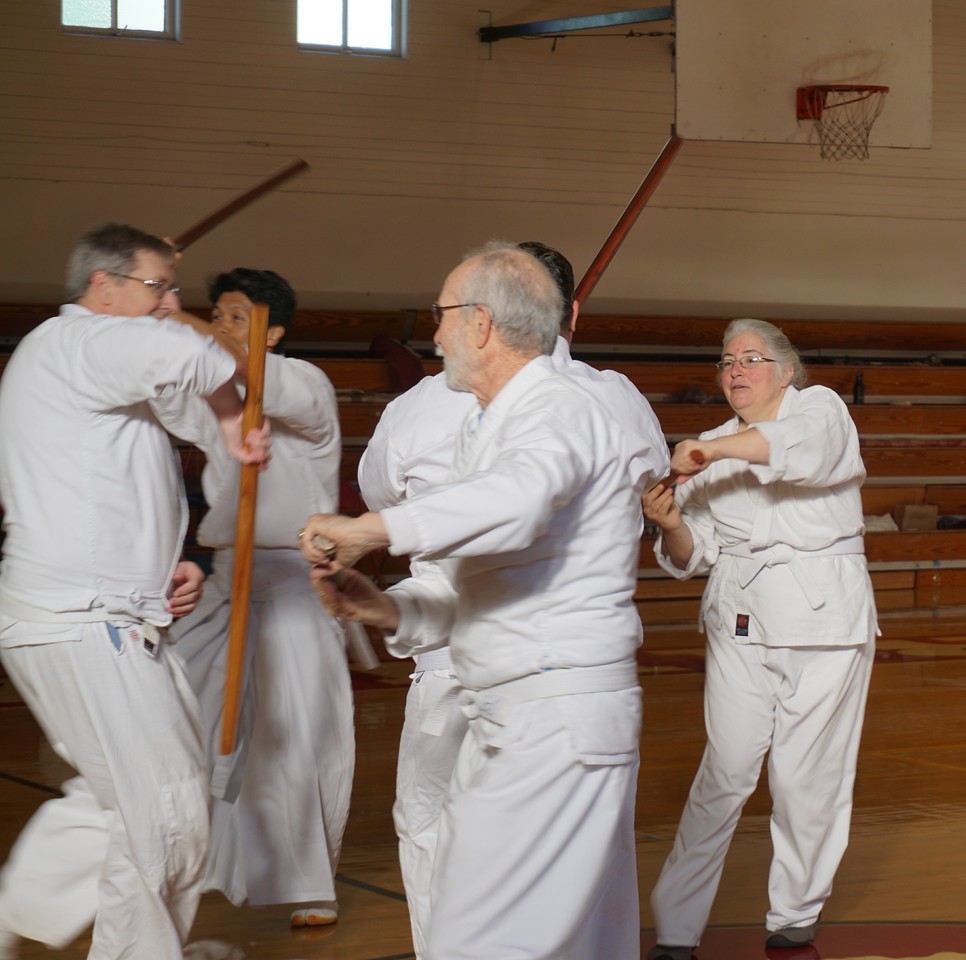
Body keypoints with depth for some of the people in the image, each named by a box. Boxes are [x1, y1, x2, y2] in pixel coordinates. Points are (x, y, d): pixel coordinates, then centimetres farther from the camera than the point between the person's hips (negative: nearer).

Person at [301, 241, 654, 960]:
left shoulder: (555, 410, -13)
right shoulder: (489, 426, 21)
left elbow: (517, 499, -37)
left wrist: (369, 530, -34)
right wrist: (390, 609, 0)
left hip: (558, 723, -10)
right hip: (506, 723, 10)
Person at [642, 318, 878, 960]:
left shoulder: (820, 407, 4)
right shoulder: (713, 454, 14)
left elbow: (806, 443, -22)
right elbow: (694, 556, 12)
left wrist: (710, 448, -25)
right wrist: (671, 526, -10)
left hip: (824, 616, -2)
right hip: (740, 622, 2)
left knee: (808, 777, 1)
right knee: (726, 772, -5)